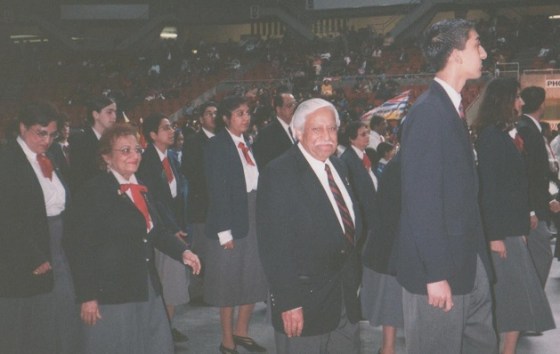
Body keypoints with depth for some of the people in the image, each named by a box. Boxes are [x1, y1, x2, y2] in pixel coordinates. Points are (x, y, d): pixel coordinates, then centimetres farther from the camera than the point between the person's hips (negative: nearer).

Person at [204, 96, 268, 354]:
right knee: (229, 283, 5)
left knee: (254, 280, 13)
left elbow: (256, 182, 11)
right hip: (231, 221, -7)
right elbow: (217, 191, -15)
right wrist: (224, 231, -17)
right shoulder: (217, 146, -11)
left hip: (255, 219, 7)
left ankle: (241, 332, 29)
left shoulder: (247, 144, 9)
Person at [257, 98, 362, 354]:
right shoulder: (279, 174, -15)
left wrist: (353, 280, 12)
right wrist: (288, 302, -21)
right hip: (304, 303, -7)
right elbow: (274, 246, -19)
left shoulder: (338, 167, 10)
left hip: (347, 297, 7)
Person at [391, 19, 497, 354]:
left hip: (469, 262, 9)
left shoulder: (452, 107, 11)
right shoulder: (429, 112, -18)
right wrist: (435, 274, -21)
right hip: (439, 266, -9)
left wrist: (476, 256, 12)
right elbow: (421, 201, -22)